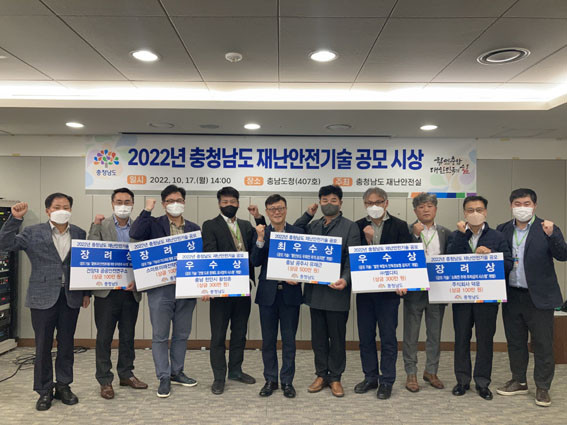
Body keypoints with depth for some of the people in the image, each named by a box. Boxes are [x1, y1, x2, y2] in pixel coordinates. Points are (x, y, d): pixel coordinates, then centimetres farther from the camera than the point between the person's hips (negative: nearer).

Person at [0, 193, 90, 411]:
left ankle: (63, 386, 26)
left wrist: (86, 292, 7)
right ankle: (44, 391, 22)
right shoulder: (33, 232, 1)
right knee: (43, 346, 6)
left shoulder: (79, 234, 6)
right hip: (43, 298, -2)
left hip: (71, 297, 2)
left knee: (66, 344, 11)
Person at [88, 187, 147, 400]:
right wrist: (96, 225, -16)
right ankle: (105, 380, 16)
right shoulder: (101, 225, 1)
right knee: (104, 337, 4)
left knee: (128, 336, 13)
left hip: (131, 291, 2)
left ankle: (126, 374, 28)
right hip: (106, 291, -2)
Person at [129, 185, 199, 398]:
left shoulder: (194, 228, 10)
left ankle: (177, 373, 32)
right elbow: (135, 234, -18)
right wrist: (146, 211, -15)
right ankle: (164, 378, 19)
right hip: (160, 289, -3)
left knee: (182, 335, 15)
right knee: (160, 336, 6)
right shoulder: (154, 224, 1)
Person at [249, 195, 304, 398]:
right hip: (267, 293, 1)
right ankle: (270, 380, 26)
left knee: (289, 340, 9)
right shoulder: (260, 233, 3)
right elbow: (255, 262, -8)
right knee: (268, 340, 11)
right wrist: (260, 239, -18)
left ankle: (287, 381, 23)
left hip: (290, 292, 0)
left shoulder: (298, 233, 2)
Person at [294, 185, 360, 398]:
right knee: (318, 337, 14)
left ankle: (335, 377, 23)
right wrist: (308, 215, 3)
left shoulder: (350, 227, -3)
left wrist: (345, 280, -25)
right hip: (315, 290, 5)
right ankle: (321, 375, 28)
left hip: (336, 290, -4)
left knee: (337, 337, 8)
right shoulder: (313, 225, 13)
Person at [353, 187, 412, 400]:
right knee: (365, 336, 12)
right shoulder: (358, 227, 4)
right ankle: (370, 377, 27)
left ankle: (386, 381, 18)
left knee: (388, 337, 4)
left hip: (388, 289, -2)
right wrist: (366, 240, -16)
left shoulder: (399, 226, 0)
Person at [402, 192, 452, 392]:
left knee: (435, 334, 13)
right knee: (411, 335, 6)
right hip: (414, 290, -3)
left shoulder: (445, 233, 8)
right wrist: (415, 234, -20)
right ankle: (411, 374, 18)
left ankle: (431, 371, 29)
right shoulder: (407, 231, -2)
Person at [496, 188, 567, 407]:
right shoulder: (503, 230, 6)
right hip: (511, 297, 4)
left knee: (543, 344, 5)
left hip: (539, 297, -3)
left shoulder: (547, 230, -5)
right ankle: (519, 381, 30)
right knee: (515, 342, 15)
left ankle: (542, 388, 19)